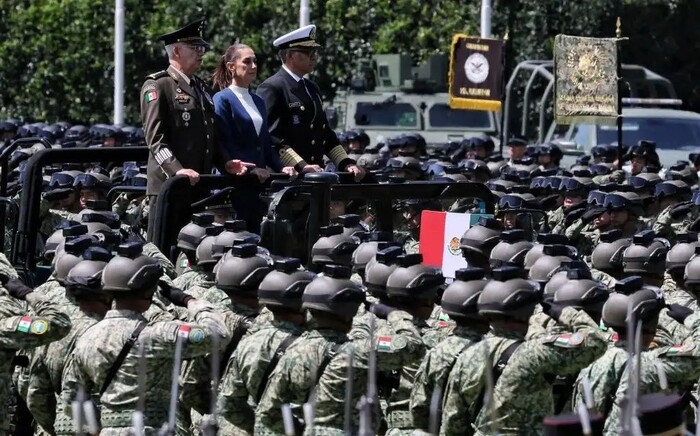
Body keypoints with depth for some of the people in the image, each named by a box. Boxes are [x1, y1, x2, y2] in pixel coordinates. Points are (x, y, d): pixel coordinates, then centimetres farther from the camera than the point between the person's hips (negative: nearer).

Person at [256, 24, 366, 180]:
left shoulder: (312, 89, 20)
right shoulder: (271, 88, -8)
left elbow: (326, 134, 24)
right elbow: (270, 137, -18)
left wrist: (347, 164, 9)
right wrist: (301, 166, -24)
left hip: (315, 174, 8)